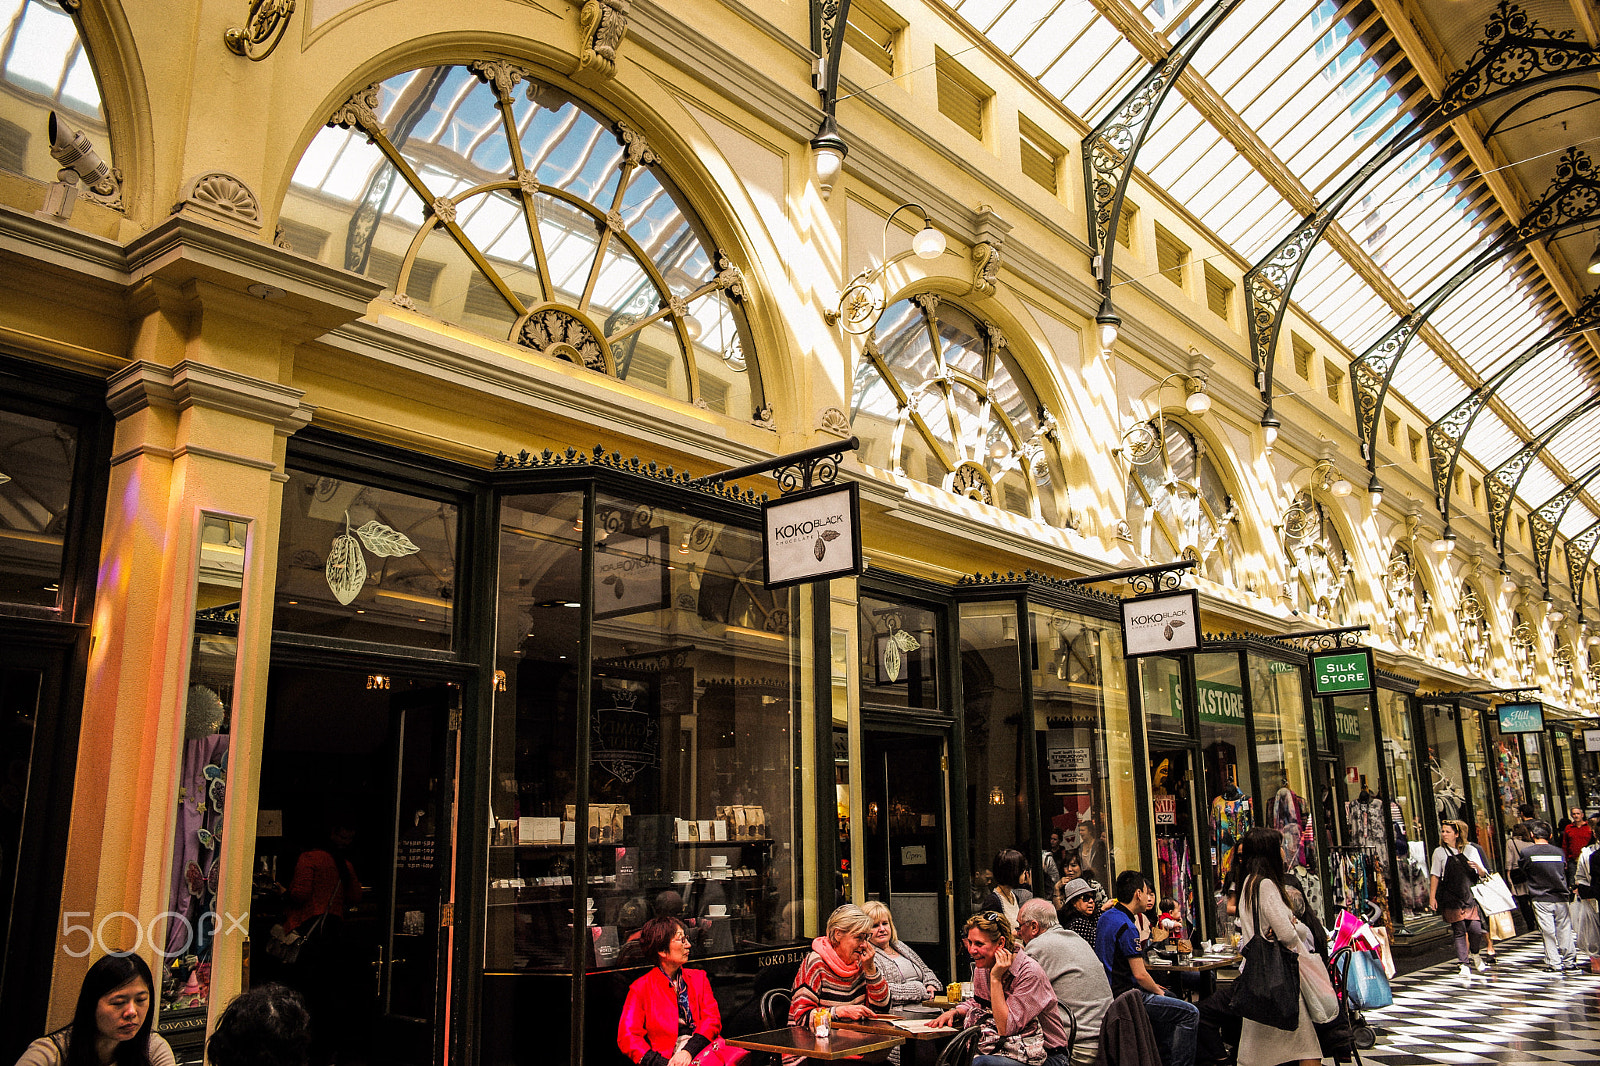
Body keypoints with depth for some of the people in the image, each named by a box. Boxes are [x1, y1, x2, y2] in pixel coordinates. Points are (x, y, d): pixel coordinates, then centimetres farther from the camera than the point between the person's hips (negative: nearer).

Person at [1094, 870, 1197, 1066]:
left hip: (1110, 990, 10)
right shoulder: (1126, 927, -21)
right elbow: (1139, 974, -22)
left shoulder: (1106, 917, 9)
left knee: (1173, 999, 29)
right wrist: (1158, 991, -3)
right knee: (1190, 1013, -10)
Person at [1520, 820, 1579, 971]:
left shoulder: (1526, 852, -6)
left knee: (1548, 932, 1)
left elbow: (1522, 876, 2)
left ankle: (1554, 963, 3)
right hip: (1561, 897, 3)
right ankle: (1569, 960, 16)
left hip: (1541, 900, -3)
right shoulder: (1559, 852, 4)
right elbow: (1564, 872, 15)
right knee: (1564, 929, 12)